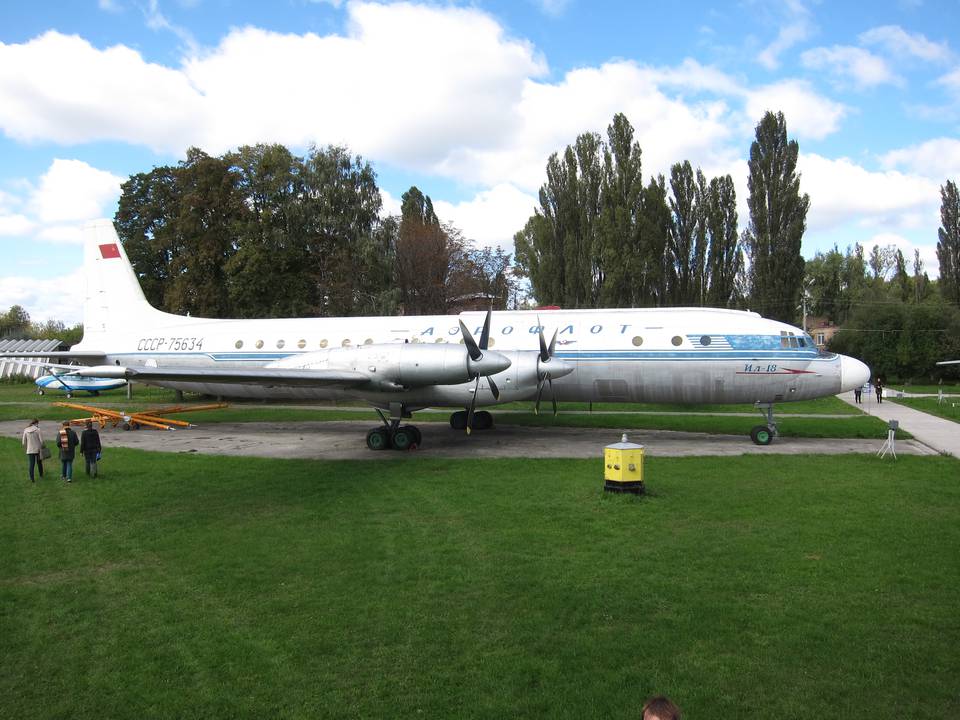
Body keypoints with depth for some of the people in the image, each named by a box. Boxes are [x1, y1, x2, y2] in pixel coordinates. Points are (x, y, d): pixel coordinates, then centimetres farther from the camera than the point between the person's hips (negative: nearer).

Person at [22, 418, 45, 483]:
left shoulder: (26, 430, 1)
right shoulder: (37, 430, -11)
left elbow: (24, 442, 4)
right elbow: (41, 440, -13)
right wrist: (42, 447, 5)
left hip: (30, 450, 2)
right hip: (38, 449, -2)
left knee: (31, 464, 3)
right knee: (39, 462, 17)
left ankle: (32, 478, -3)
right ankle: (41, 474, 33)